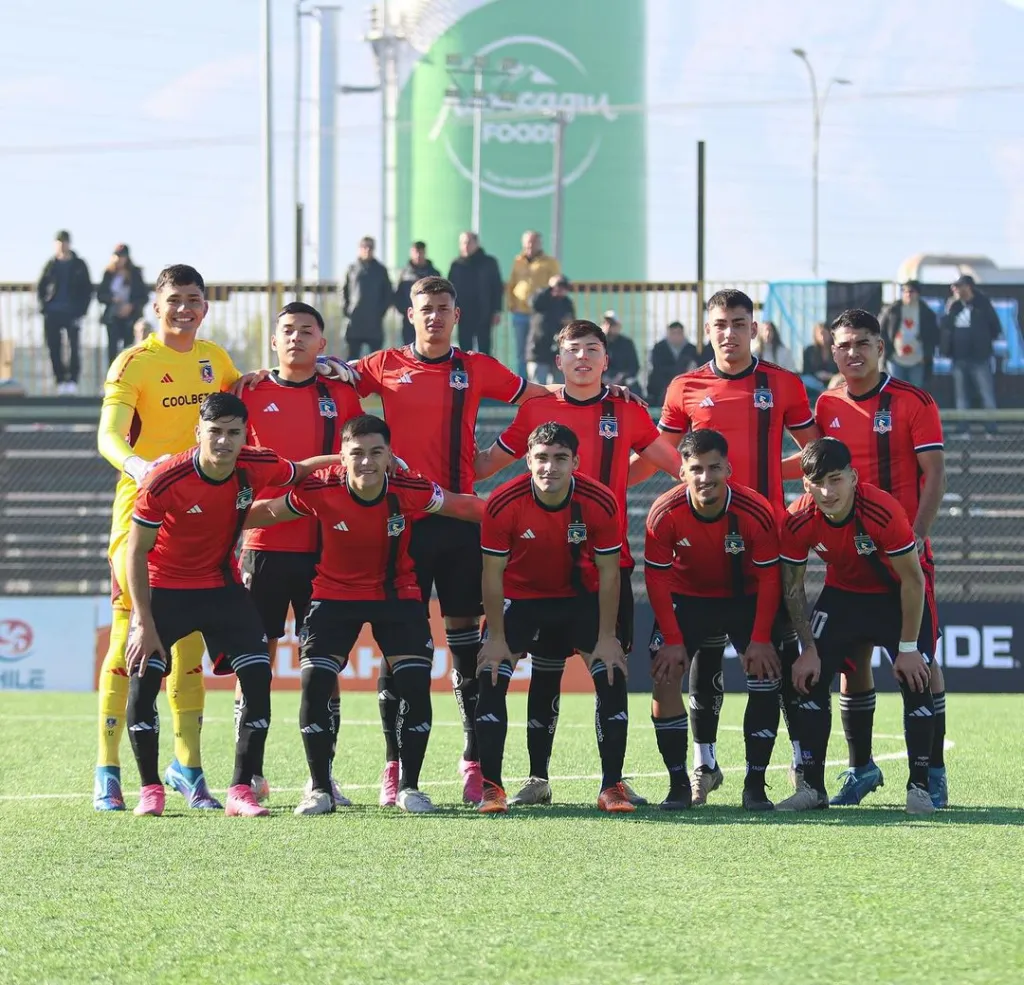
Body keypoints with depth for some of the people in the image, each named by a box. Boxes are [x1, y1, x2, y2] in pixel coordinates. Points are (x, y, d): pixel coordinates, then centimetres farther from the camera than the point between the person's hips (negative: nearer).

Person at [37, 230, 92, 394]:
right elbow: (40, 287, 12)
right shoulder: (51, 265, 9)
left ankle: (73, 380, -8)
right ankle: (60, 380, 6)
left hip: (72, 313, -2)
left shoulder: (79, 265, 4)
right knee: (54, 348, 0)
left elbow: (87, 290, 4)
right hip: (53, 313, 2)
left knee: (74, 347, -10)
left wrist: (81, 311, -6)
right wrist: (44, 306, -1)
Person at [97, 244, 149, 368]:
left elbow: (144, 296, 0)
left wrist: (132, 306, -16)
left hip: (130, 318, -2)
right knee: (112, 347, -4)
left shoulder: (135, 273, 0)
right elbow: (100, 295, 5)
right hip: (112, 317, 2)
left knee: (129, 346, -6)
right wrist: (112, 299, -14)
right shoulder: (109, 274, 5)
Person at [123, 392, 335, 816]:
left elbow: (303, 471, 8)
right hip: (164, 588, -3)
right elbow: (137, 550, -17)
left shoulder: (257, 467, -16)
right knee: (143, 680, -14)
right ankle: (150, 790, 2)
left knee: (257, 676, -9)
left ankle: (241, 790, -1)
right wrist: (145, 623, -19)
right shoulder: (164, 481, -26)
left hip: (222, 586, 3)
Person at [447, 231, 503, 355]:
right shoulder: (457, 265, 6)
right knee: (465, 347, 4)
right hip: (464, 315, 2)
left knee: (483, 347, -3)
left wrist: (496, 311, -4)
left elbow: (498, 288, 1)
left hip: (483, 314, -2)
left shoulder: (488, 263, 0)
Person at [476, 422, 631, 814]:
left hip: (581, 595, 1)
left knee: (611, 676, -12)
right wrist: (497, 638, -16)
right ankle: (491, 788, -8)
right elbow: (493, 572, -16)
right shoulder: (503, 503, -26)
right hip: (519, 596, -1)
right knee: (492, 678, -15)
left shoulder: (600, 502, -23)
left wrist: (606, 638, -14)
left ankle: (612, 786, -2)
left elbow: (608, 571, -13)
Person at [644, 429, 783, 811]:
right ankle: (678, 784, -4)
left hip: (745, 597, 0)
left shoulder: (755, 512, -26)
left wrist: (760, 639, -19)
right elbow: (657, 579, -15)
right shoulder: (665, 514, -25)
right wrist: (673, 640, -18)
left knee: (765, 673, -14)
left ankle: (755, 785, -5)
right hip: (687, 597, 0)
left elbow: (768, 578, -16)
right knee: (664, 676, -14)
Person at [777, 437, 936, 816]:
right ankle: (812, 787, 2)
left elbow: (913, 581, -23)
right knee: (810, 679, -7)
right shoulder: (798, 521, -24)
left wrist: (907, 648, -19)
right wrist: (809, 650, -12)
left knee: (915, 681, -15)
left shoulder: (883, 511, -35)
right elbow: (793, 587, -9)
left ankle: (919, 787, -5)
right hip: (842, 595, 3)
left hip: (896, 597, -3)